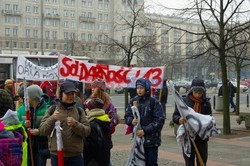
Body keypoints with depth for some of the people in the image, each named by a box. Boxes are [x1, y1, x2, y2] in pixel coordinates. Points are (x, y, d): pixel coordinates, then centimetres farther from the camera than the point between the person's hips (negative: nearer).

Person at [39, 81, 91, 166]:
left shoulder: (79, 111, 7)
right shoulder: (52, 110, 5)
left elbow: (87, 131, -2)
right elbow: (42, 130, -2)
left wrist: (75, 124, -20)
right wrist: (52, 119, -18)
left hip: (76, 155, 1)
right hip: (56, 155, -1)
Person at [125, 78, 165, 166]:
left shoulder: (154, 102, -8)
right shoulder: (133, 101, 5)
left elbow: (159, 120, -11)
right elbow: (127, 116, 10)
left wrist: (145, 130, -17)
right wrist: (131, 121, -14)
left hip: (151, 140, -4)